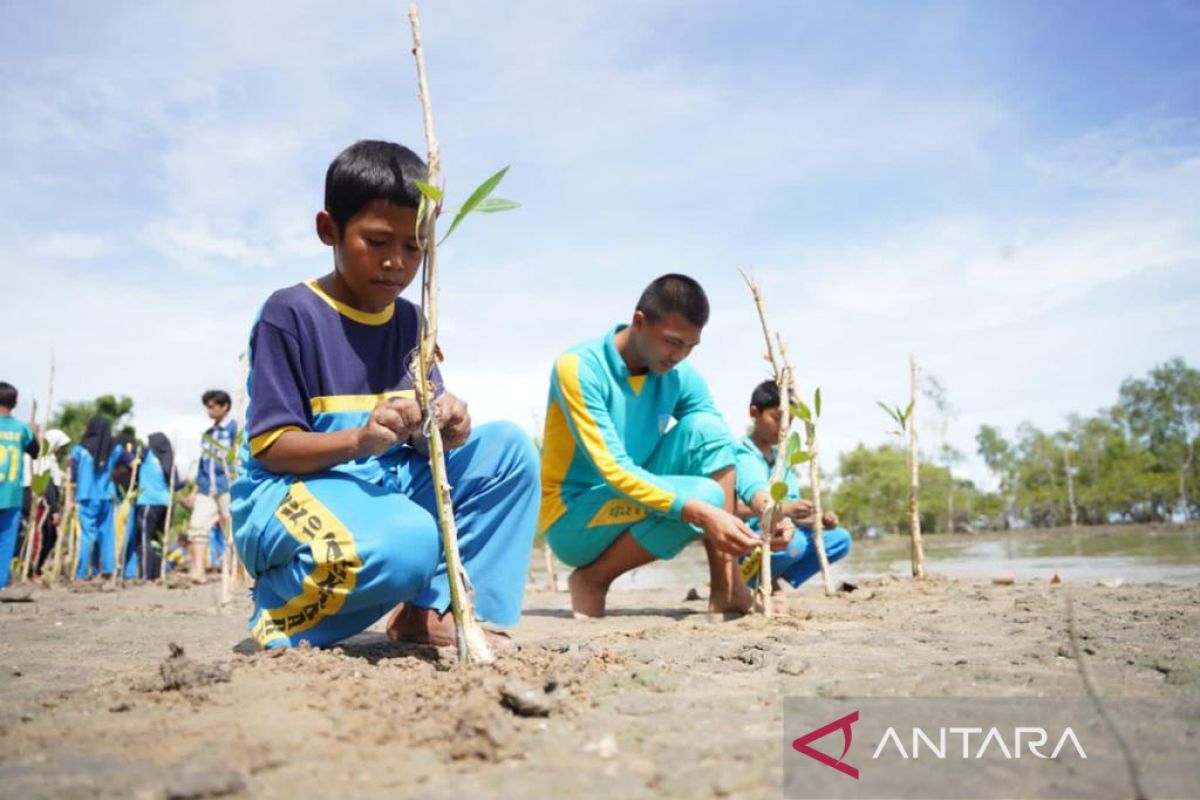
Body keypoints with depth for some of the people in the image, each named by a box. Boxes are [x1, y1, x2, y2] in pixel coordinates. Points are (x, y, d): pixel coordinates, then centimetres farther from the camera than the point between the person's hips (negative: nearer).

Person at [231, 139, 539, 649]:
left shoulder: (410, 322, 8)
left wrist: (447, 428, -21)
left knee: (509, 447, -8)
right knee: (407, 543, -37)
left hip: (388, 486, 7)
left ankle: (435, 611, -9)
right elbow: (270, 447, -14)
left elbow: (423, 437, 3)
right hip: (287, 494, -6)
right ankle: (282, 615, -5)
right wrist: (359, 439, -31)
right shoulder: (290, 314, -10)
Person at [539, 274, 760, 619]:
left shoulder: (681, 377, -3)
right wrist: (703, 514, -36)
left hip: (634, 506, 6)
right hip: (571, 519, -5)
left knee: (704, 427, -16)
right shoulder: (579, 367, -20)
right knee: (704, 495, -26)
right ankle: (592, 579, -7)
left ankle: (727, 588, -14)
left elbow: (727, 449, -3)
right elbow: (613, 470, -27)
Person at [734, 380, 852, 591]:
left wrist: (818, 519, -10)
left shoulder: (781, 458, 15)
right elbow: (759, 502, -31)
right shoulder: (742, 455, -11)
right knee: (792, 541, -36)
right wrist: (783, 509, -51)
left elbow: (794, 511, 9)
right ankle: (751, 578, -7)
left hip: (781, 538, 9)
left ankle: (773, 578, -1)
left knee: (840, 538, 2)